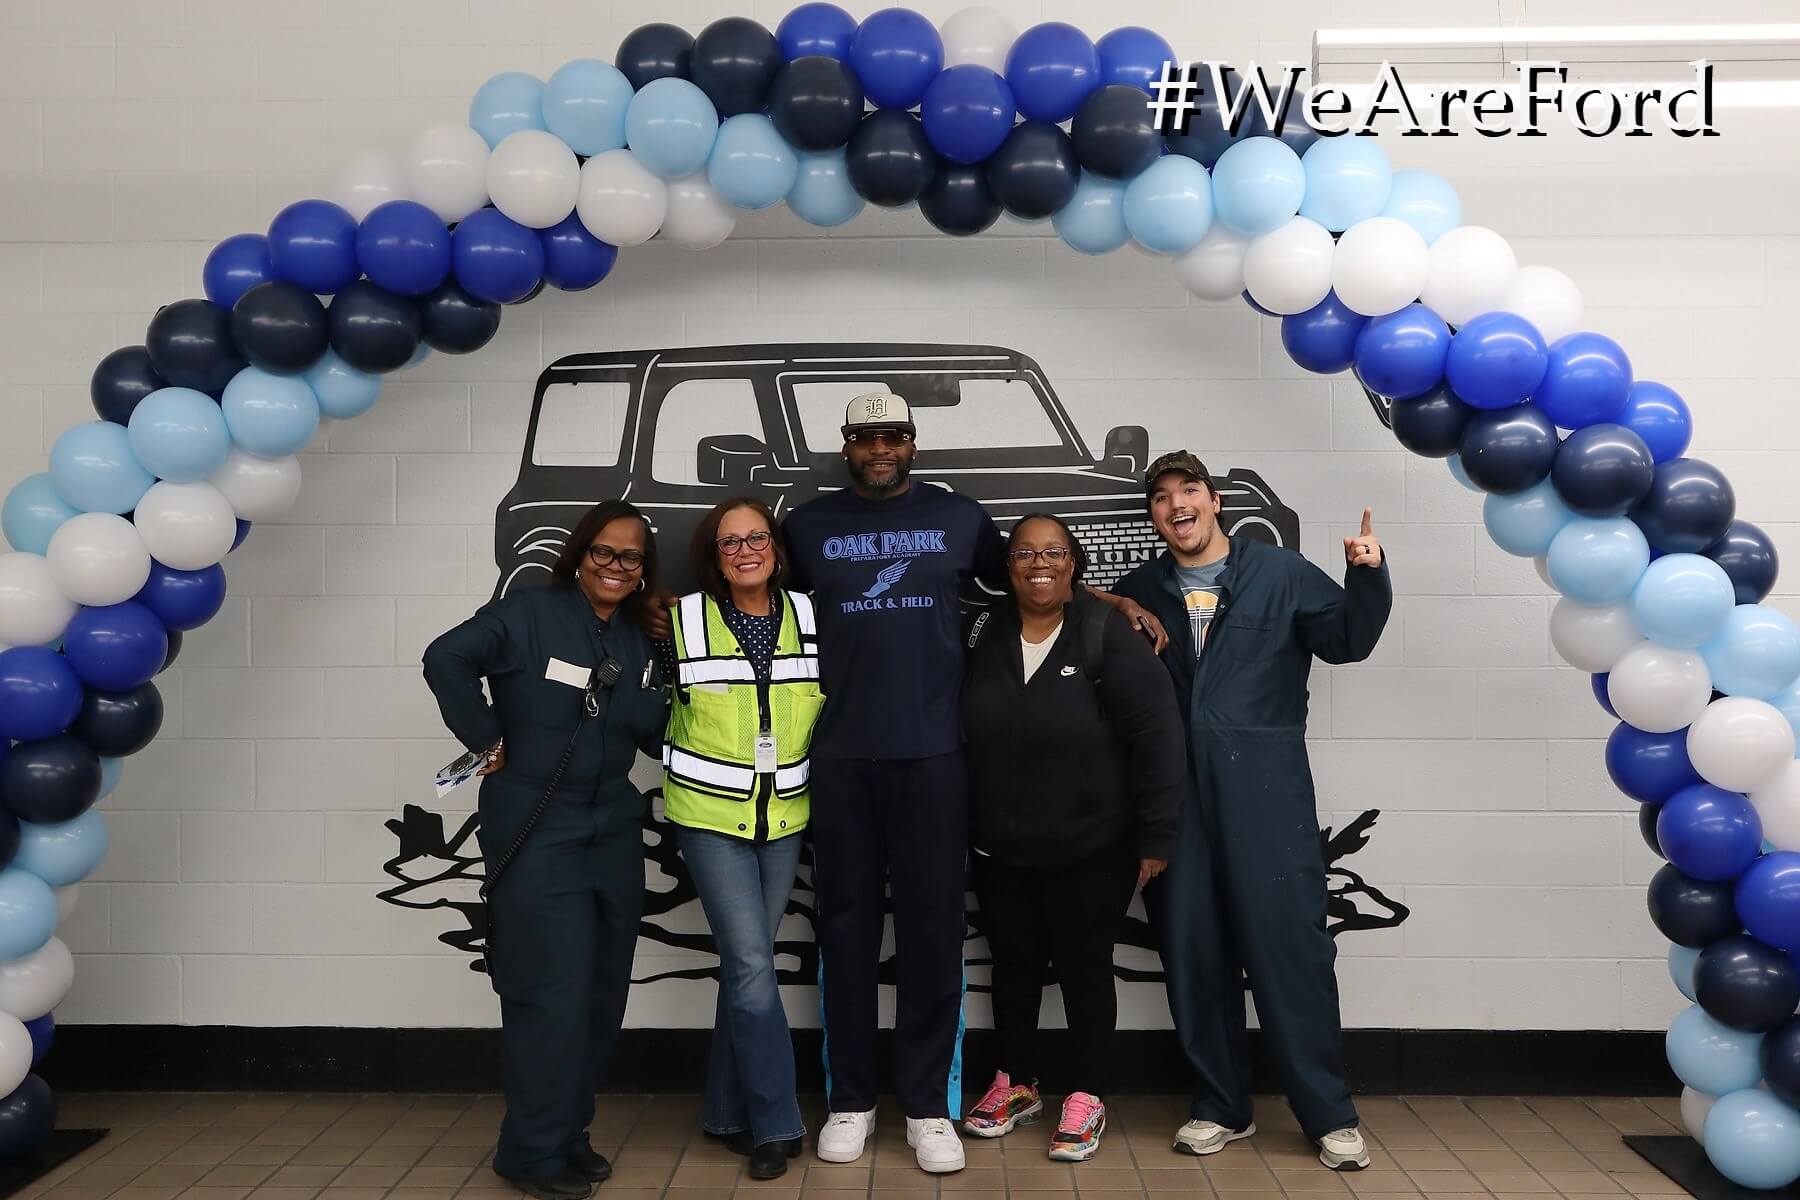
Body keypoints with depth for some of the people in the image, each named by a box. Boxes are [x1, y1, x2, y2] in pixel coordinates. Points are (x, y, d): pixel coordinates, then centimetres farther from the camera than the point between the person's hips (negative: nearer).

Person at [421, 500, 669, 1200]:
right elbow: (446, 659, -15)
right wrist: (489, 743, -13)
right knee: (554, 992, -6)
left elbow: (656, 734, 7)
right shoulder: (529, 613, -9)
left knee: (604, 990, 11)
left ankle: (568, 1133, 26)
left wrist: (623, 690, -12)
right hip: (536, 833, -7)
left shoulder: (641, 640, 10)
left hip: (612, 833, 7)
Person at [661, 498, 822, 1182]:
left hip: (785, 817, 3)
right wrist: (689, 764, 4)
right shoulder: (684, 621, -6)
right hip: (710, 817, -3)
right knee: (752, 963, -8)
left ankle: (728, 1112, 24)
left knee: (746, 962, 10)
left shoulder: (809, 618, 1)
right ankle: (776, 1124, 4)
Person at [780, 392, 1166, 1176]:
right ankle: (850, 1101, 18)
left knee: (933, 927, 2)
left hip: (933, 754, 0)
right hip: (841, 757, 1)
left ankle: (928, 1105, 13)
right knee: (846, 926, 6)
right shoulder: (808, 525, 8)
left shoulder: (958, 518, 7)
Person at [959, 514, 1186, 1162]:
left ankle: (1087, 1098, 25)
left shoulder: (1109, 635, -14)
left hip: (1091, 849, -4)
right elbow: (962, 734, 8)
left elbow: (1157, 735, -15)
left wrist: (1157, 835, -16)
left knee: (1083, 968, 9)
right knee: (1013, 964, 16)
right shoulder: (983, 636, 0)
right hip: (999, 850, 4)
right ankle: (1017, 1083, 35)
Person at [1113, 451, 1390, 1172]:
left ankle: (1330, 1114, 9)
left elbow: (1347, 640, 2)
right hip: (1175, 794, 3)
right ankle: (1221, 1106, 21)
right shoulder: (1139, 592, 13)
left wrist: (1367, 577, -13)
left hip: (1265, 790, -3)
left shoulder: (1281, 574, 6)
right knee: (1192, 951, 7)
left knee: (1290, 944, -3)